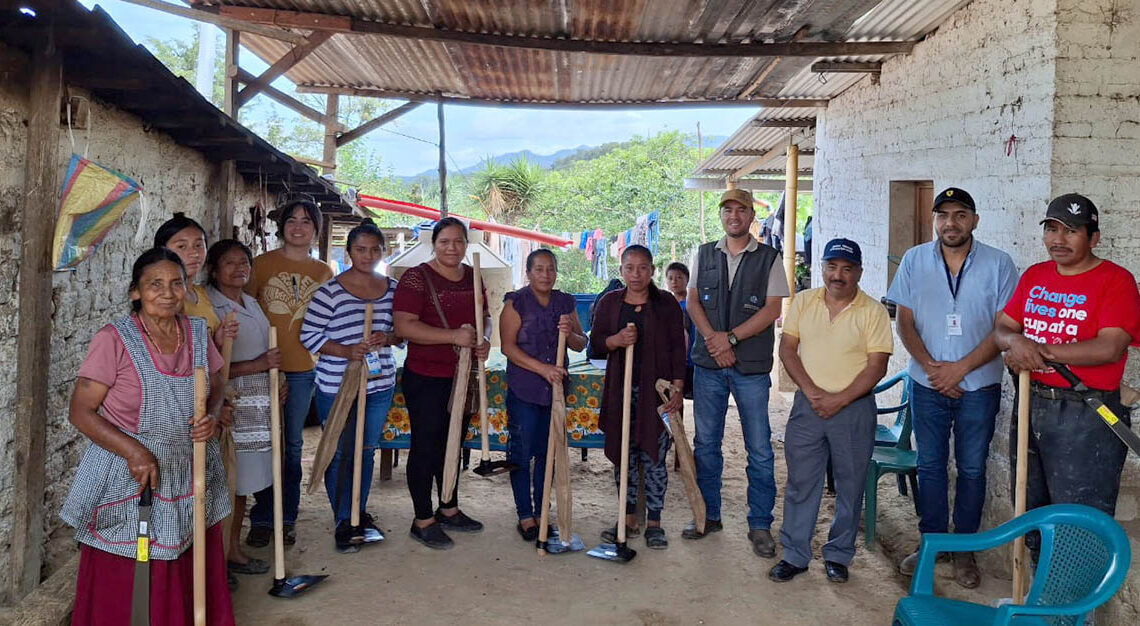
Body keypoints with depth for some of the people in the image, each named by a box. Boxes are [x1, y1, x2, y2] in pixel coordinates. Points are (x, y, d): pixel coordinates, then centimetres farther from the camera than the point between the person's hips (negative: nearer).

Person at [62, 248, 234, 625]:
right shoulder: (114, 340, -11)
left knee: (186, 580, 10)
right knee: (122, 591, 2)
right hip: (129, 480, -4)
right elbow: (81, 412, -11)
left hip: (190, 477, 4)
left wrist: (212, 417, -6)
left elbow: (215, 389, 17)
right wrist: (134, 451, -21)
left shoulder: (198, 333, 4)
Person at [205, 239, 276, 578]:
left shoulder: (252, 304, 14)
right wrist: (258, 365, -21)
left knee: (243, 483, 14)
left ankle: (233, 548, 25)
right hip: (231, 406, -8)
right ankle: (229, 554, 11)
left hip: (258, 406, 8)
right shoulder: (209, 308, -13)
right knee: (230, 483, -1)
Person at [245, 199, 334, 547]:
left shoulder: (323, 273, 8)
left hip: (302, 368, 2)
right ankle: (261, 520, 15)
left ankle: (287, 519, 22)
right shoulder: (262, 264, 1)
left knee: (293, 444, 10)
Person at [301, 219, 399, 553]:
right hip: (336, 387, -4)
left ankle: (360, 513, 34)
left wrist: (388, 338, -11)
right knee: (340, 454, 5)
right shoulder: (330, 290, -11)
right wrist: (346, 351, -23)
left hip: (380, 385, 4)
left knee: (367, 450, 17)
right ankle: (343, 522, 20)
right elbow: (309, 335, -10)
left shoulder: (393, 288, 4)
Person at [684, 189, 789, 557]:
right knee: (705, 443, 10)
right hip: (708, 363, 3)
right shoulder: (704, 255, 11)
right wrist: (712, 339, -10)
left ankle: (760, 525, 12)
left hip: (752, 367, -3)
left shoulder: (769, 258, 2)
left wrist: (730, 338, -14)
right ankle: (709, 515, 23)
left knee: (759, 449, 1)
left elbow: (772, 309, -6)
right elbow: (693, 301, 6)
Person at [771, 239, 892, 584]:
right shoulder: (803, 301, 5)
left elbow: (876, 367, -8)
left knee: (850, 487, 9)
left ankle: (838, 556, 25)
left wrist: (839, 400, -16)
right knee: (800, 483, 7)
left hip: (854, 409, -2)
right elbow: (787, 348, 2)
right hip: (807, 405, 2)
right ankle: (795, 555, 19)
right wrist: (811, 391, -10)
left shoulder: (873, 311, -5)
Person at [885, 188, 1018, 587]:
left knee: (972, 469, 7)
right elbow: (905, 322, 1)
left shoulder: (998, 265, -4)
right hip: (927, 385, 1)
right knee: (930, 465, 9)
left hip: (979, 386, -1)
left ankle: (964, 550, 21)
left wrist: (960, 368, -15)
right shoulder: (914, 261, 2)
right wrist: (930, 366, -11)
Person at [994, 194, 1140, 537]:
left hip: (1085, 417, -6)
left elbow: (1110, 348, -21)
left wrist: (1039, 351, -19)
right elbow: (1001, 329, 8)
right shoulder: (1034, 276, 10)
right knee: (1030, 507, 20)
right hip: (1030, 404, 7)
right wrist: (1016, 341, -16)